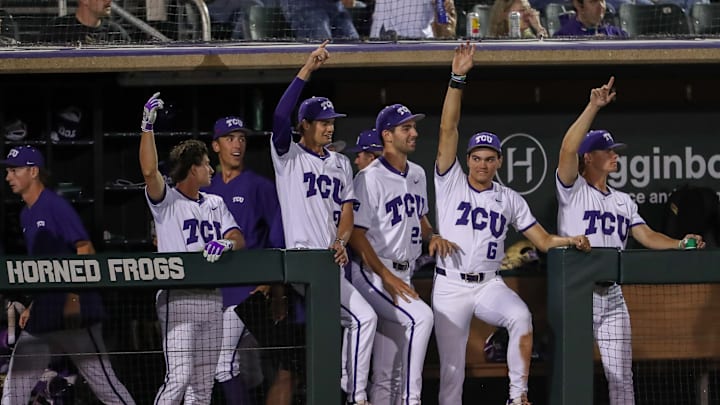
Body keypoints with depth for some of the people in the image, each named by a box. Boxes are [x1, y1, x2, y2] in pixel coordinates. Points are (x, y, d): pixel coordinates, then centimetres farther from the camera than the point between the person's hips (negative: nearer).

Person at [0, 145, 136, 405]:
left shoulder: (55, 206, -10)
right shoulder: (26, 215, 16)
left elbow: (85, 250, -16)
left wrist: (73, 298, -23)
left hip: (75, 316, -9)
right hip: (42, 318, 9)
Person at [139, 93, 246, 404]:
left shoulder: (215, 204, 18)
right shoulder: (167, 201, -3)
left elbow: (239, 239, 9)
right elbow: (149, 172, -21)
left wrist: (227, 242, -16)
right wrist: (147, 127, -27)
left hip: (211, 299, 7)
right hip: (178, 299, -7)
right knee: (179, 377, -16)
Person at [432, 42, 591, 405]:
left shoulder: (510, 199, 12)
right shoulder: (450, 182, 5)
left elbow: (543, 240, 11)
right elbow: (448, 129, -5)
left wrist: (571, 240, -10)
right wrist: (457, 78, -13)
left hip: (489, 285, 1)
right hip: (450, 286, -1)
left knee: (521, 317, -30)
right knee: (452, 371, -4)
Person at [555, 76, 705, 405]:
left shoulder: (623, 201, 17)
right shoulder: (573, 190, -2)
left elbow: (645, 235, 9)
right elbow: (568, 149, -18)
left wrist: (678, 244, -10)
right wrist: (593, 107, -24)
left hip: (612, 296, 5)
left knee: (621, 376, 4)